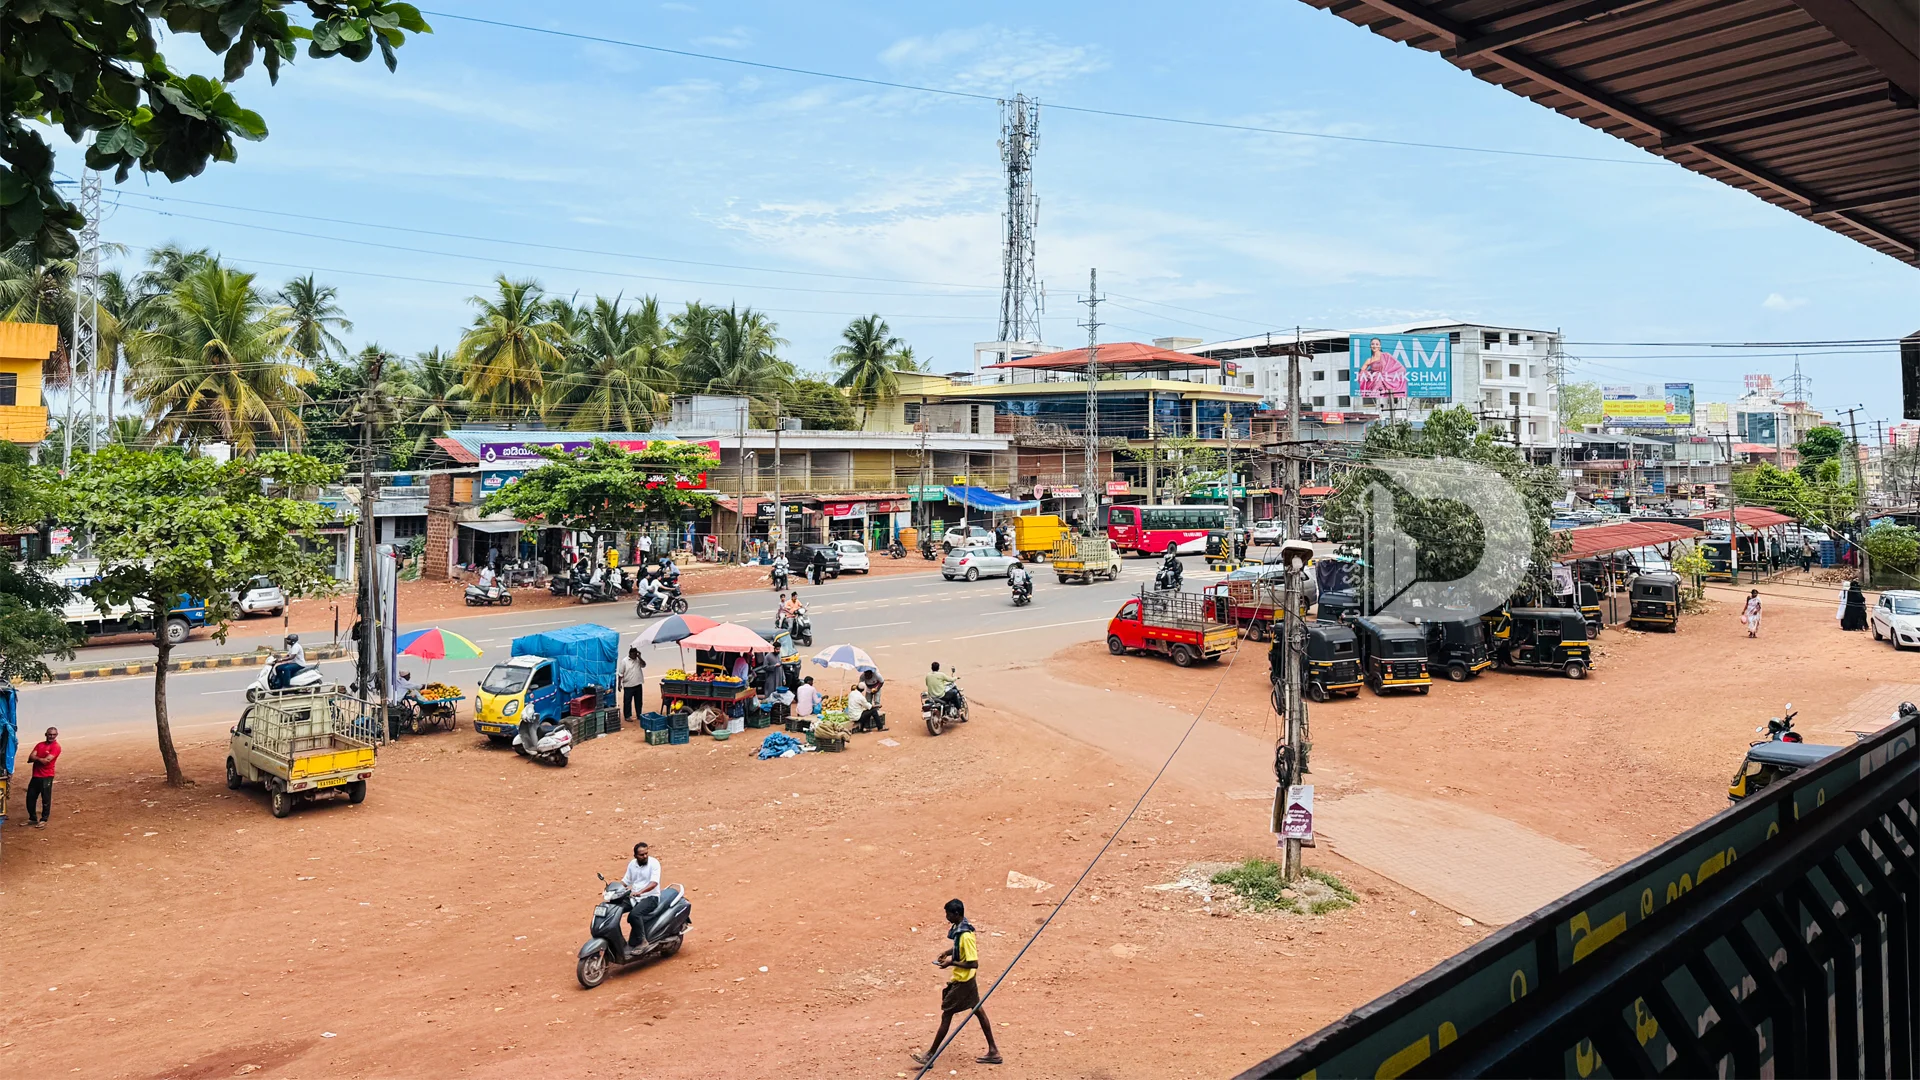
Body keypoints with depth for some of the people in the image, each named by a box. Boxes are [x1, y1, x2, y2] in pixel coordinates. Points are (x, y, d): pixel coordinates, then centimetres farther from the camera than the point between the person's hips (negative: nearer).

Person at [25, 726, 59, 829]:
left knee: (45, 799, -2)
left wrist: (36, 758, -2)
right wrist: (41, 758, -15)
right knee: (30, 798, 11)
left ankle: (44, 820, 8)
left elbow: (46, 761, -15)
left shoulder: (56, 746, -6)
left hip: (46, 777, -6)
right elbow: (31, 757, 1)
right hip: (35, 776, 6)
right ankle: (32, 818, 25)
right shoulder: (39, 745, 13)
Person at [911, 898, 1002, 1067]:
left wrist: (951, 962, -24)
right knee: (978, 1011, 16)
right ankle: (993, 1051, 25)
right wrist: (948, 952, 3)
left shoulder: (965, 935, -29)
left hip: (963, 981, -10)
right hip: (966, 979, 10)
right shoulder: (959, 928, -1)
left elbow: (973, 963, -29)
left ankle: (930, 1056, 14)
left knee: (946, 1015, 2)